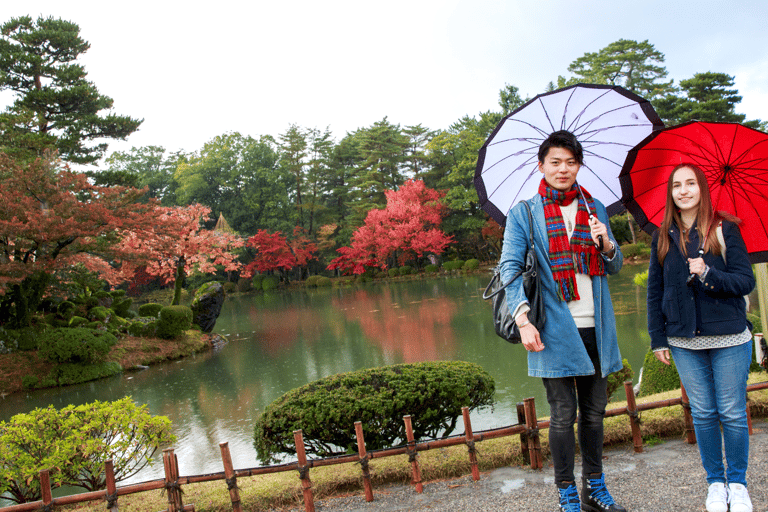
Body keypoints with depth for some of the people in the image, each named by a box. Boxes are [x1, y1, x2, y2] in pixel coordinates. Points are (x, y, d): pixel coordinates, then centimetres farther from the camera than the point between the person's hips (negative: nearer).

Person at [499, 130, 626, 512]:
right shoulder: (522, 214, 1)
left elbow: (615, 266, 17)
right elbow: (510, 268, -5)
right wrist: (523, 319, -16)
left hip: (595, 328, 4)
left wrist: (606, 243, -6)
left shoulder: (595, 209, 13)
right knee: (563, 415, 2)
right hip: (556, 330, -4)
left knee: (594, 410, 13)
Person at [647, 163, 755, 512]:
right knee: (703, 414, 7)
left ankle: (738, 484, 22)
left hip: (729, 339, -2)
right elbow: (655, 292, 9)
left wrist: (708, 274, -21)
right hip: (685, 342, 2)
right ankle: (715, 482, 23)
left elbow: (746, 281, -4)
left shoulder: (724, 229, -2)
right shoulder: (663, 238, 6)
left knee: (732, 413, 4)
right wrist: (658, 338, 6)